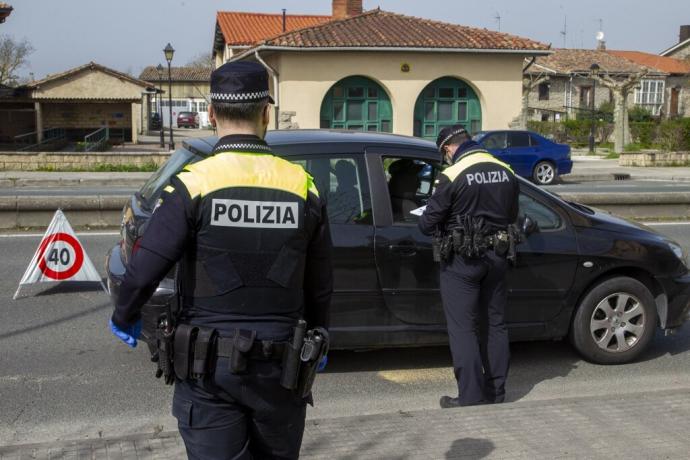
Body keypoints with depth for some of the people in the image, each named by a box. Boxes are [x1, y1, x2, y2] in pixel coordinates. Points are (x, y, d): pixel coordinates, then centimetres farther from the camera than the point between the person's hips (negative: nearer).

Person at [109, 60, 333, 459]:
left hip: (209, 368, -2)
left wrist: (124, 320, 6)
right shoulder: (302, 185, -2)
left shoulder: (194, 183, -12)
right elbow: (321, 284, 4)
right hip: (279, 366, 3)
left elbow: (144, 271, -15)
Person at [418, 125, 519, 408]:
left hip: (462, 262, -6)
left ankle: (471, 398, 3)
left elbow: (427, 225, -12)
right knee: (495, 325, 15)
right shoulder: (506, 172, 3)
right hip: (496, 258, 6)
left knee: (463, 329, 2)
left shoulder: (452, 177, -16)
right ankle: (496, 393, 24)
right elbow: (512, 218, 13)